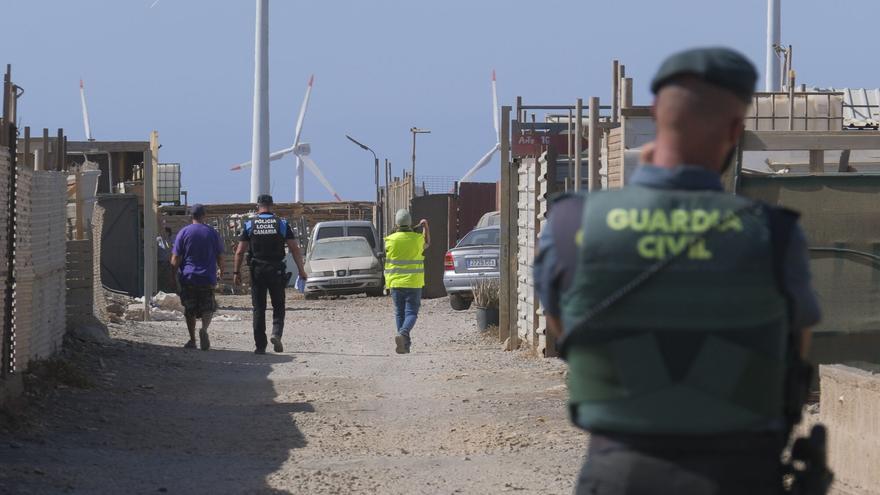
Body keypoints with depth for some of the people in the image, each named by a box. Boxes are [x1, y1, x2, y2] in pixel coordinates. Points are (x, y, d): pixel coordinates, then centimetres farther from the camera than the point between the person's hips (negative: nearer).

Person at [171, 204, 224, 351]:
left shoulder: (183, 232, -2)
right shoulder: (212, 232, 2)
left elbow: (175, 260, -5)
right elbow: (220, 256, 7)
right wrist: (221, 269, 26)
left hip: (187, 278, 0)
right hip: (207, 278, 0)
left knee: (189, 310, 11)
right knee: (207, 308, 6)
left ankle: (192, 340, 12)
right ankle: (204, 329, -23)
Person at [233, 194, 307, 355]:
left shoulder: (249, 225, 1)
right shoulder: (282, 224, 1)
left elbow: (240, 252, -2)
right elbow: (295, 249, -3)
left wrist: (236, 272, 3)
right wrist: (301, 270, 2)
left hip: (257, 270, 0)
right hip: (276, 270, 0)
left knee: (258, 309, 7)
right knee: (278, 306, 11)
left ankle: (260, 345, 5)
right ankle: (276, 333, -14)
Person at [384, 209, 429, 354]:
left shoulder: (390, 240, -6)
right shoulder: (417, 239, -4)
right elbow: (427, 243, 19)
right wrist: (426, 227, 29)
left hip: (395, 283, 1)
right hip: (413, 282, -1)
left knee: (400, 313, 13)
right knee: (411, 313, -1)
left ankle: (405, 344, 14)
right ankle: (403, 333, -28)